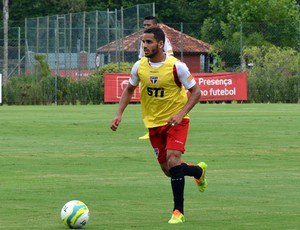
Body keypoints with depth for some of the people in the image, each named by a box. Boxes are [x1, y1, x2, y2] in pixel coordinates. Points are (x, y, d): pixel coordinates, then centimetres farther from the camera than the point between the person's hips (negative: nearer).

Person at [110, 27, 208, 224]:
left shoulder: (176, 66, -17)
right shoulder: (139, 66, -4)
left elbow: (196, 92, -9)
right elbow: (129, 90, 13)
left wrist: (181, 114, -22)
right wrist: (119, 114, 1)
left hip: (176, 120, -5)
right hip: (153, 122, 5)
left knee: (173, 159, -25)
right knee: (169, 170, 7)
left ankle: (178, 211, -17)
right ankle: (199, 171, 41)